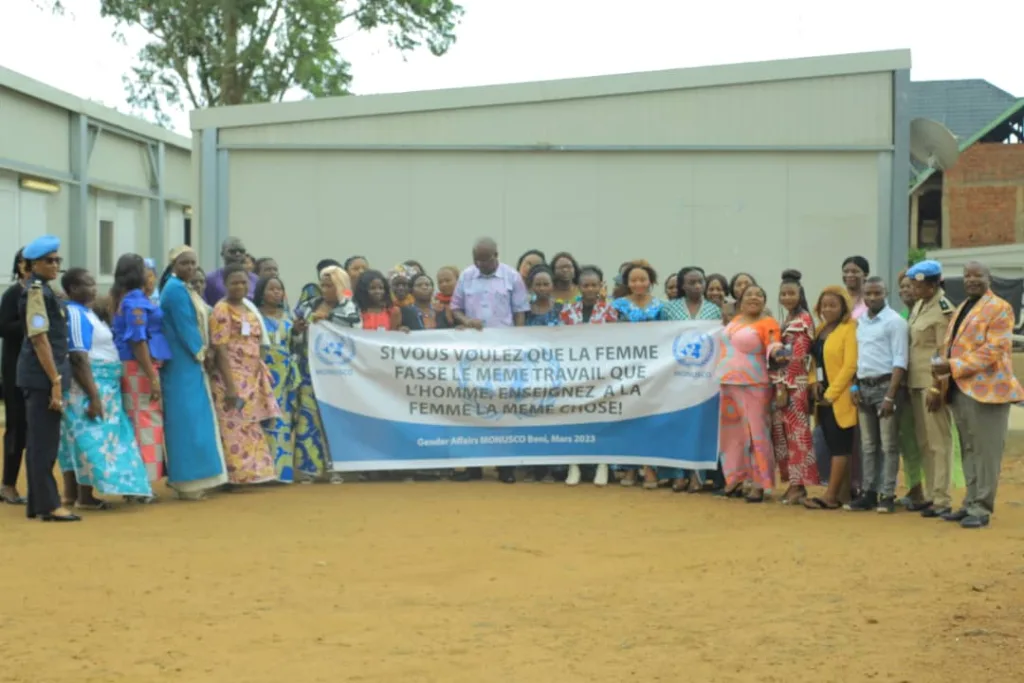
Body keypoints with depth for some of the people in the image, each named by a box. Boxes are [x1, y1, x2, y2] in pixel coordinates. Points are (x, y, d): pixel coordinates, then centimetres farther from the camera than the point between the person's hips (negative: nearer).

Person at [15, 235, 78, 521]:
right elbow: (39, 339, -19)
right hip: (42, 375, -10)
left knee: (40, 441, 12)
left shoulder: (43, 289, 16)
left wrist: (56, 378, 18)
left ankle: (37, 503, 17)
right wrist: (56, 381, -21)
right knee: (44, 442, -6)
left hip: (41, 376, 10)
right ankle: (49, 505, -4)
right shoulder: (36, 291, -13)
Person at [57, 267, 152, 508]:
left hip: (100, 385, 10)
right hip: (88, 385, -10)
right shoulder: (75, 314, -16)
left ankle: (71, 494, 15)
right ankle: (85, 497, -4)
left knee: (82, 437, 11)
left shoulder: (85, 312, 15)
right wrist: (94, 395, -25)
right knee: (91, 437, -7)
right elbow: (78, 358, -22)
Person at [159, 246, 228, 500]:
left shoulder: (186, 289, 17)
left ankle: (190, 480, 15)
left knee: (194, 419, 11)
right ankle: (187, 483, -4)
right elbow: (185, 327, -17)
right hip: (183, 364, -10)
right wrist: (202, 354, -8)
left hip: (192, 362, 10)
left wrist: (205, 353, 1)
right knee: (186, 419, -7)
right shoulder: (175, 289, -13)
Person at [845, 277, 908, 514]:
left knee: (888, 445, -2)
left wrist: (890, 396, -17)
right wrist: (855, 387, 6)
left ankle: (887, 495, 0)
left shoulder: (894, 321, -8)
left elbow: (899, 361, -12)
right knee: (868, 445, 9)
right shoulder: (860, 321, 12)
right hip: (864, 387, 7)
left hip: (886, 385, -6)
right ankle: (869, 493, 14)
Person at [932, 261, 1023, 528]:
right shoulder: (960, 310, 20)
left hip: (986, 389, -8)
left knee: (985, 452, -6)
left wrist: (953, 366, -21)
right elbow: (948, 347, 20)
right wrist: (940, 385, 10)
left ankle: (981, 509, -3)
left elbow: (993, 350, -17)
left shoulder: (999, 308, -6)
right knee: (968, 451, 11)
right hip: (960, 390, 8)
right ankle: (971, 503, 16)